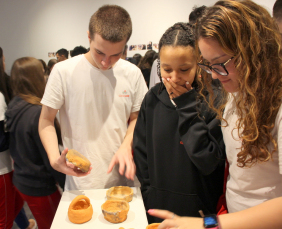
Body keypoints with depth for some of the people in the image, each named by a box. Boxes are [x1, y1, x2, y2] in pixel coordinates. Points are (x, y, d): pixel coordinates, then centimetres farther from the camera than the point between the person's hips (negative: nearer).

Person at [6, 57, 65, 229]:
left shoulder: (14, 107, -2)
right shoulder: (39, 113, -26)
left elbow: (17, 147, 8)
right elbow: (51, 159, -21)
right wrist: (69, 185, -10)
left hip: (21, 180, 8)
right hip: (39, 186, -7)